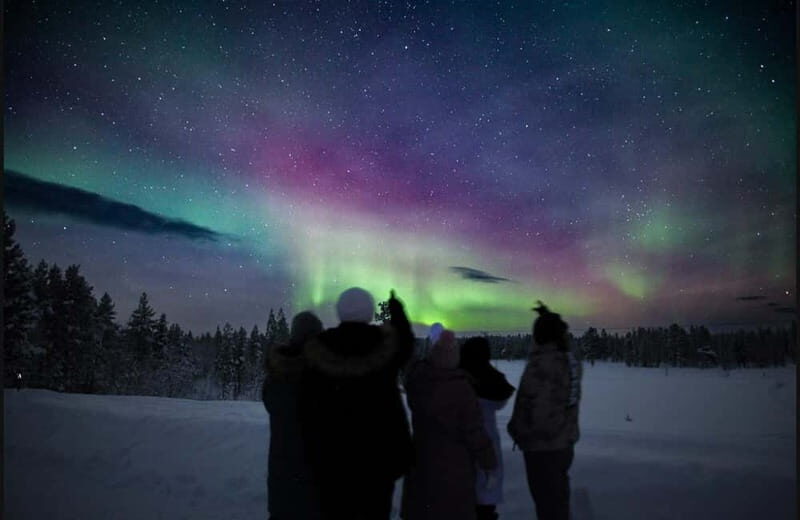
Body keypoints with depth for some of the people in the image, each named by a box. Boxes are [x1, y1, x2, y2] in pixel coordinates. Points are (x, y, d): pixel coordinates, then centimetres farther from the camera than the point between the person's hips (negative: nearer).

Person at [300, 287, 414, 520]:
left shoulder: (319, 351, -7)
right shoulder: (386, 343, -8)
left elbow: (309, 408, -3)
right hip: (380, 447, 0)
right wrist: (397, 311, 33)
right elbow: (406, 343, 18)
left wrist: (315, 451, 6)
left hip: (332, 451, 1)